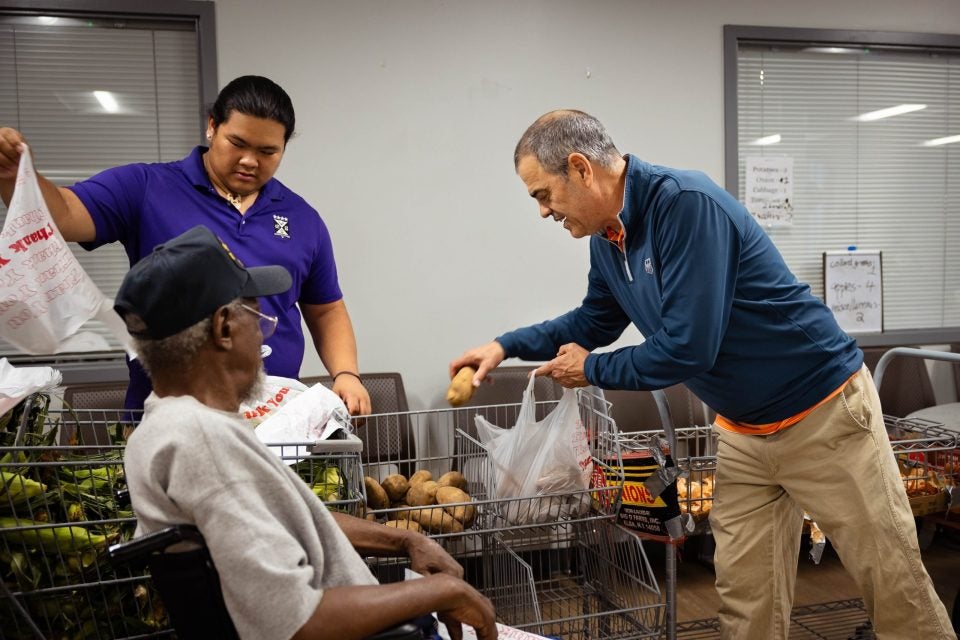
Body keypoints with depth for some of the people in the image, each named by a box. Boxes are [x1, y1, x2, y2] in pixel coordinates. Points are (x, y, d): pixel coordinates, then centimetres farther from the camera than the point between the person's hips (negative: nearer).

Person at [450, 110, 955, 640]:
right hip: (742, 432, 8)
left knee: (897, 592, 5)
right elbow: (594, 321, 20)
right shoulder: (607, 240, 1)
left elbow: (687, 348, -28)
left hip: (823, 412, -7)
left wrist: (591, 370, -12)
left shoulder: (686, 204, -25)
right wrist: (506, 346, 11)